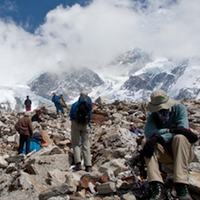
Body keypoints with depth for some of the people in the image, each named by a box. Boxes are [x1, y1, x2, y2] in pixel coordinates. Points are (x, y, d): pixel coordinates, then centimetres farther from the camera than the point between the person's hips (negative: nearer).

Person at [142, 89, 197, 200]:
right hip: (164, 152, 2)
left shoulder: (179, 108, -10)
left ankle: (181, 187, -42)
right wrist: (169, 130, -34)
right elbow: (148, 132, -22)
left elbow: (183, 130, -25)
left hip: (181, 151, -2)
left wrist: (159, 137, -34)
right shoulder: (152, 115, -3)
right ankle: (158, 187, -42)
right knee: (149, 141, -27)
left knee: (180, 138, -34)